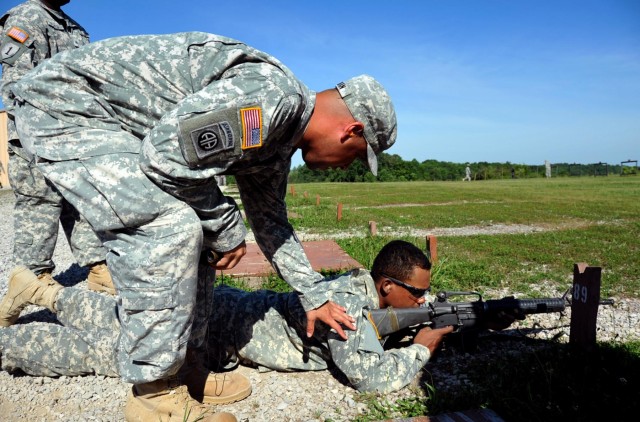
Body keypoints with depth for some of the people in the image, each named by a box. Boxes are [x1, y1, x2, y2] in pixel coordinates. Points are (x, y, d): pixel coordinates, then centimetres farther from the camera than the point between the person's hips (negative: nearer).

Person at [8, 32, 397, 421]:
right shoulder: (270, 95, -25)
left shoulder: (278, 144, 7)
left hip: (116, 125, 10)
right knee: (170, 228, -21)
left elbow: (270, 221, 16)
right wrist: (227, 228, -14)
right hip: (67, 104, -10)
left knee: (194, 234, 4)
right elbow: (169, 156, -28)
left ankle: (182, 364, 14)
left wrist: (315, 297, 20)